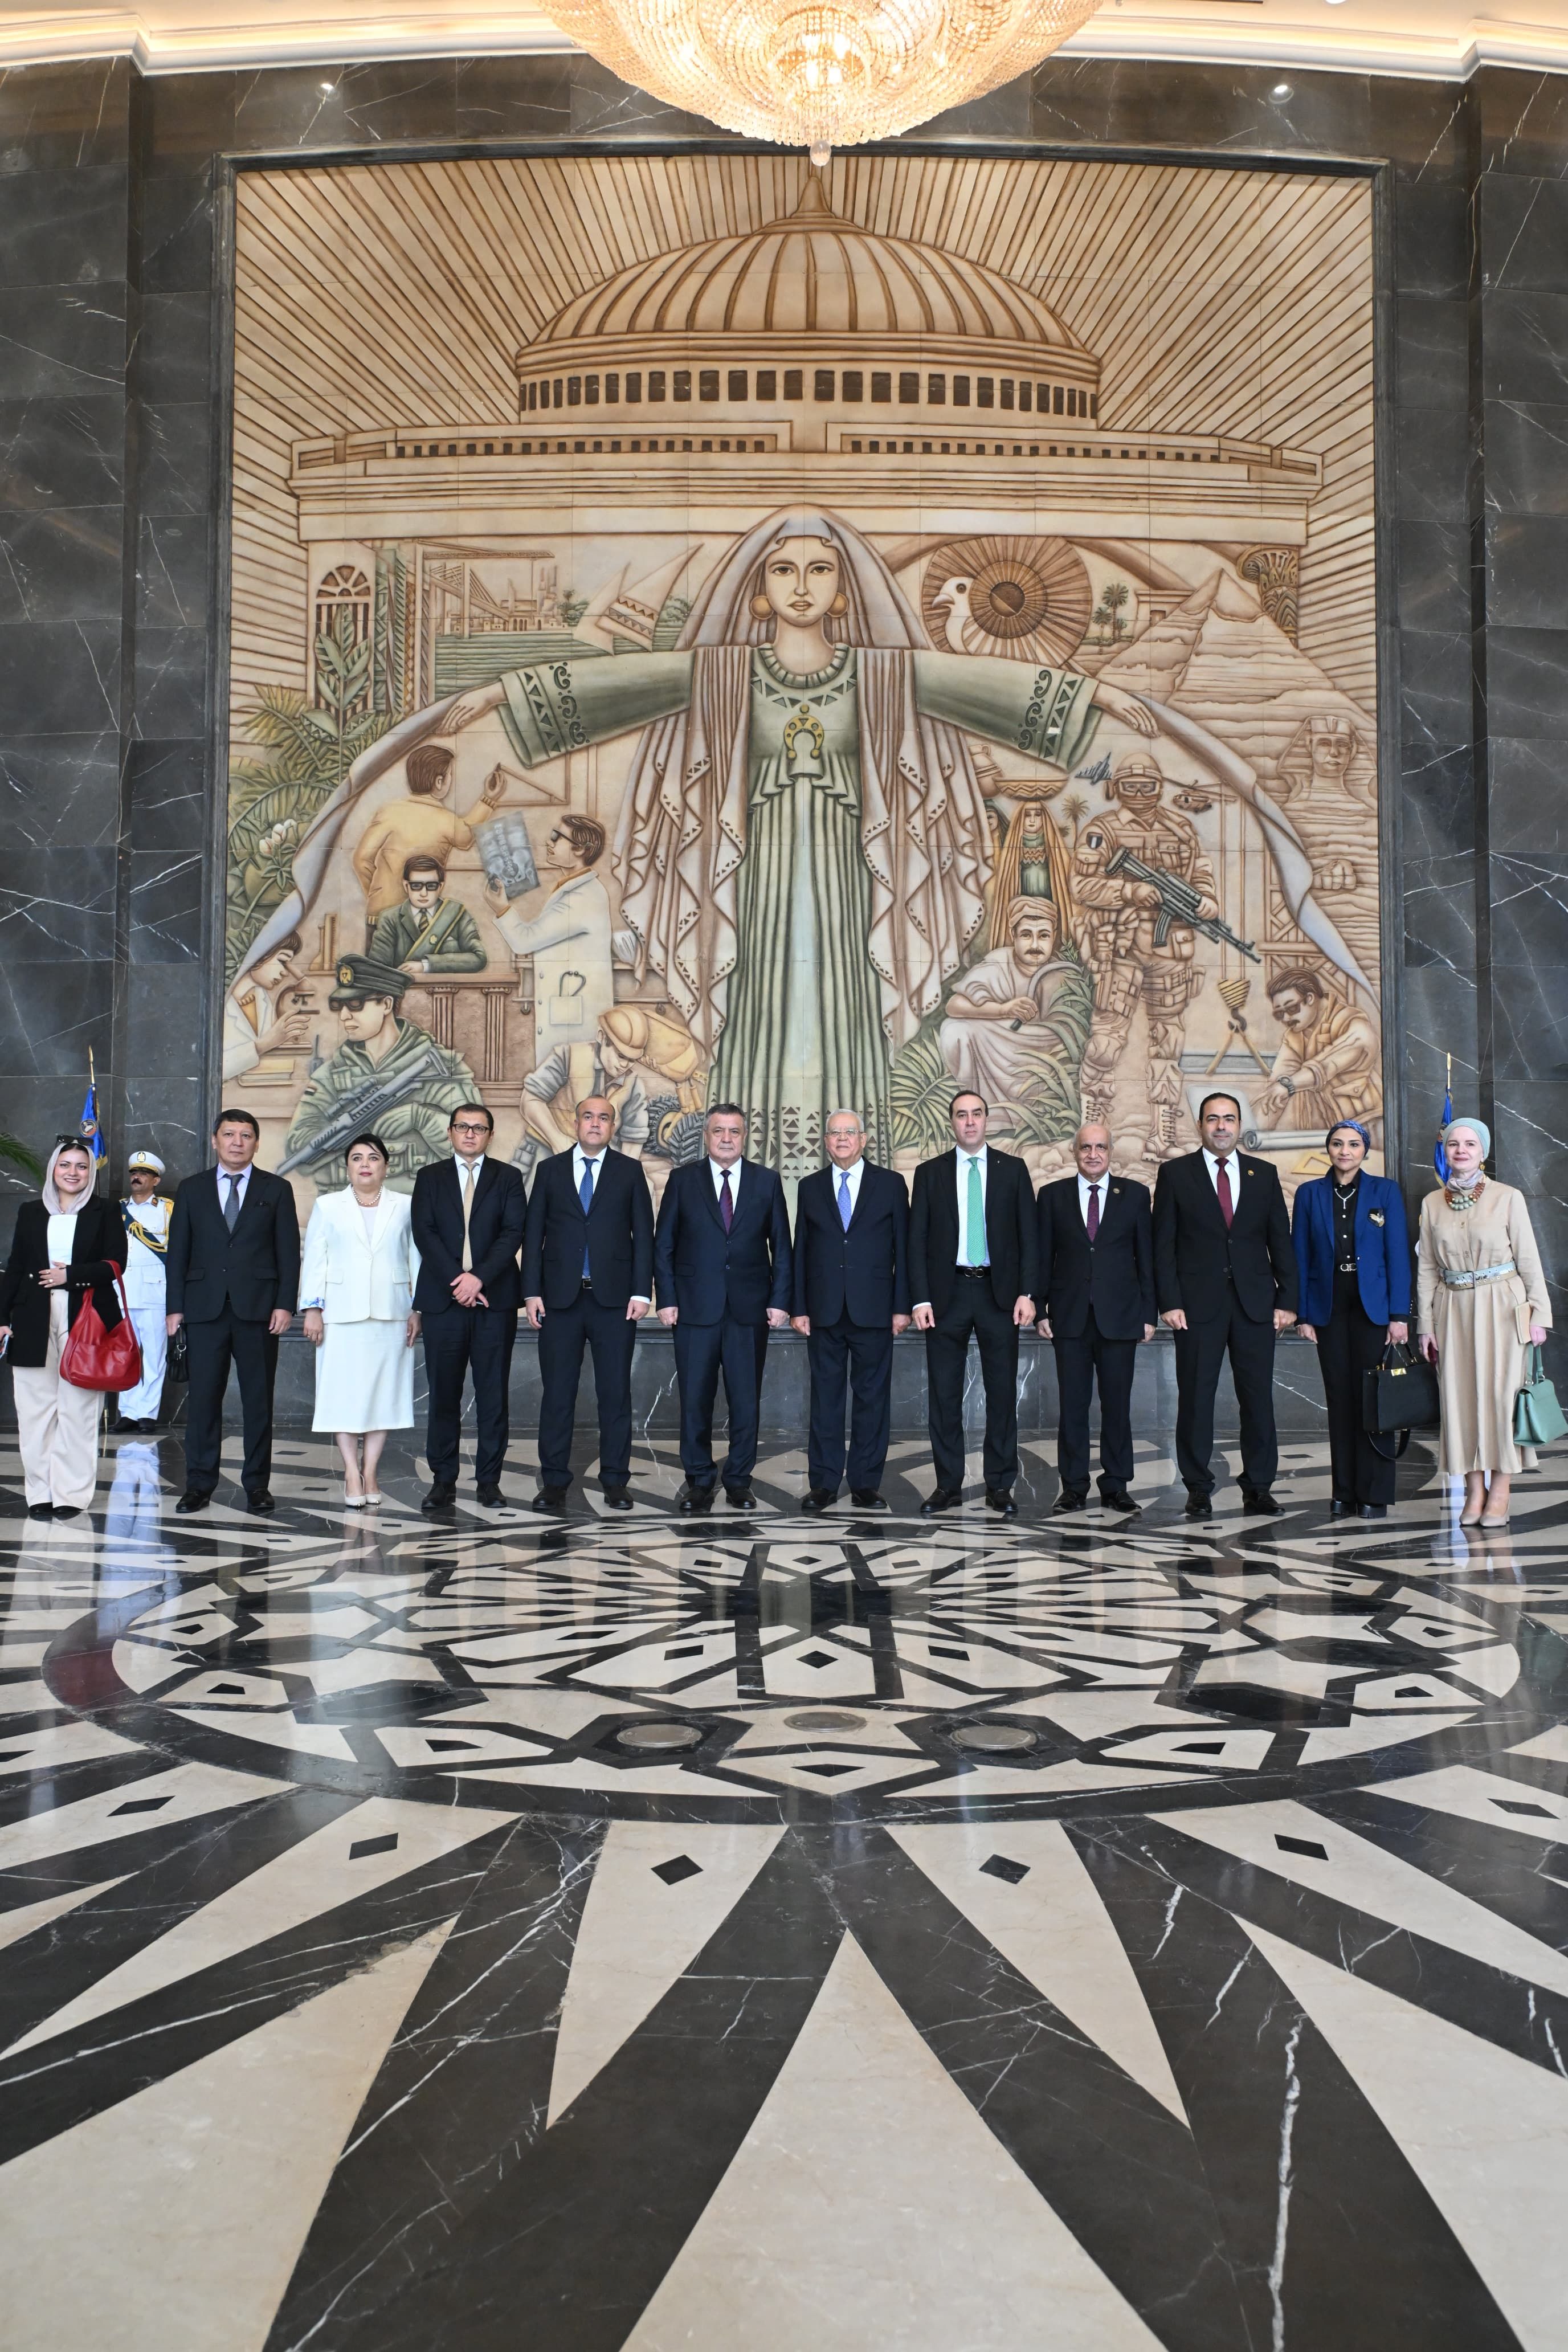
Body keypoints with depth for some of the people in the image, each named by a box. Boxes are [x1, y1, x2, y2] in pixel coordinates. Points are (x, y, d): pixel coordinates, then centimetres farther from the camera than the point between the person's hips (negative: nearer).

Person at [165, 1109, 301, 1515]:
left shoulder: (276, 1189, 8)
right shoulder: (192, 1189, 11)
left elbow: (288, 1251, 4)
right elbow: (178, 1251, 9)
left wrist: (285, 1304, -6)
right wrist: (175, 1307, 2)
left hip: (257, 1309, -1)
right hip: (205, 1309, 1)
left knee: (258, 1400, 3)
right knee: (203, 1398, 0)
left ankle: (257, 1484, 10)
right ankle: (199, 1485, 8)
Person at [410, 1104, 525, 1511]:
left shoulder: (508, 1178, 9)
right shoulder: (430, 1178, 11)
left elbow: (513, 1233, -2)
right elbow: (424, 1234, 0)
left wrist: (479, 1277, -14)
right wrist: (456, 1280, -12)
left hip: (495, 1299, 0)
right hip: (442, 1299, 0)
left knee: (493, 1393, 2)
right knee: (443, 1394, 2)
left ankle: (489, 1480, 9)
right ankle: (443, 1481, 8)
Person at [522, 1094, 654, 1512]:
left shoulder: (630, 1171, 7)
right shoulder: (551, 1169, 9)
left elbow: (643, 1234, 3)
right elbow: (534, 1233, 6)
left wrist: (641, 1292, -6)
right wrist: (532, 1292, -2)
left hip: (614, 1298, -1)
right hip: (560, 1297, 1)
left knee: (615, 1392, 3)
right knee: (557, 1391, 4)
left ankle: (615, 1480, 11)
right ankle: (554, 1481, 11)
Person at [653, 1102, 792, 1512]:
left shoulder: (767, 1182, 6)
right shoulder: (683, 1179, 4)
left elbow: (781, 1247, 7)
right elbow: (664, 1244, 4)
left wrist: (780, 1301, -1)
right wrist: (667, 1299, -3)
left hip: (750, 1309, 1)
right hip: (696, 1308, -1)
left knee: (746, 1400, 5)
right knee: (695, 1399, 4)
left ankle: (739, 1480, 17)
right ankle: (698, 1482, 15)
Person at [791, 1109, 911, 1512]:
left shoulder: (890, 1184, 5)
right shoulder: (810, 1187, 10)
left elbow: (902, 1248, 2)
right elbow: (801, 1250, 9)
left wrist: (902, 1306, -3)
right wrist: (799, 1307, 2)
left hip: (873, 1310, -1)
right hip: (824, 1310, 1)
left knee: (872, 1396, 3)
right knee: (825, 1397, 4)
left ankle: (866, 1483, 10)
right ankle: (823, 1483, 11)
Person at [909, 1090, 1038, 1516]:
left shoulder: (1013, 1170, 6)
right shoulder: (929, 1173, 6)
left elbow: (1029, 1235, 4)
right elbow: (917, 1239, 3)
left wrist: (1027, 1293, -5)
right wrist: (920, 1299, -5)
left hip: (999, 1293, 0)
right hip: (947, 1292, 0)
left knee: (1002, 1392, 3)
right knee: (944, 1393, 3)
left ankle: (1000, 1485, 12)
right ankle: (948, 1484, 12)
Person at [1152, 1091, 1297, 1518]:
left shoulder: (1264, 1174, 10)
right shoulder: (1175, 1174, 4)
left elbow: (1280, 1241, 10)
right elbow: (1163, 1244, 0)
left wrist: (1287, 1300, 3)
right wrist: (1169, 1302, -8)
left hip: (1255, 1304, 2)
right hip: (1198, 1303, -2)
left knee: (1258, 1397, 3)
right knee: (1195, 1398, 1)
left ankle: (1259, 1487, 12)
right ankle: (1198, 1489, 10)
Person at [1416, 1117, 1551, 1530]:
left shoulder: (1508, 1198, -1)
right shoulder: (1432, 1204, 7)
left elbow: (1528, 1260, 0)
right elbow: (1427, 1268, 9)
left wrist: (1538, 1314, -4)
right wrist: (1426, 1325, 6)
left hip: (1501, 1307, -3)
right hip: (1453, 1309, 3)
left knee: (1501, 1394, -3)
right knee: (1461, 1396, 2)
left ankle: (1499, 1494, 4)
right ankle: (1474, 1491, 10)